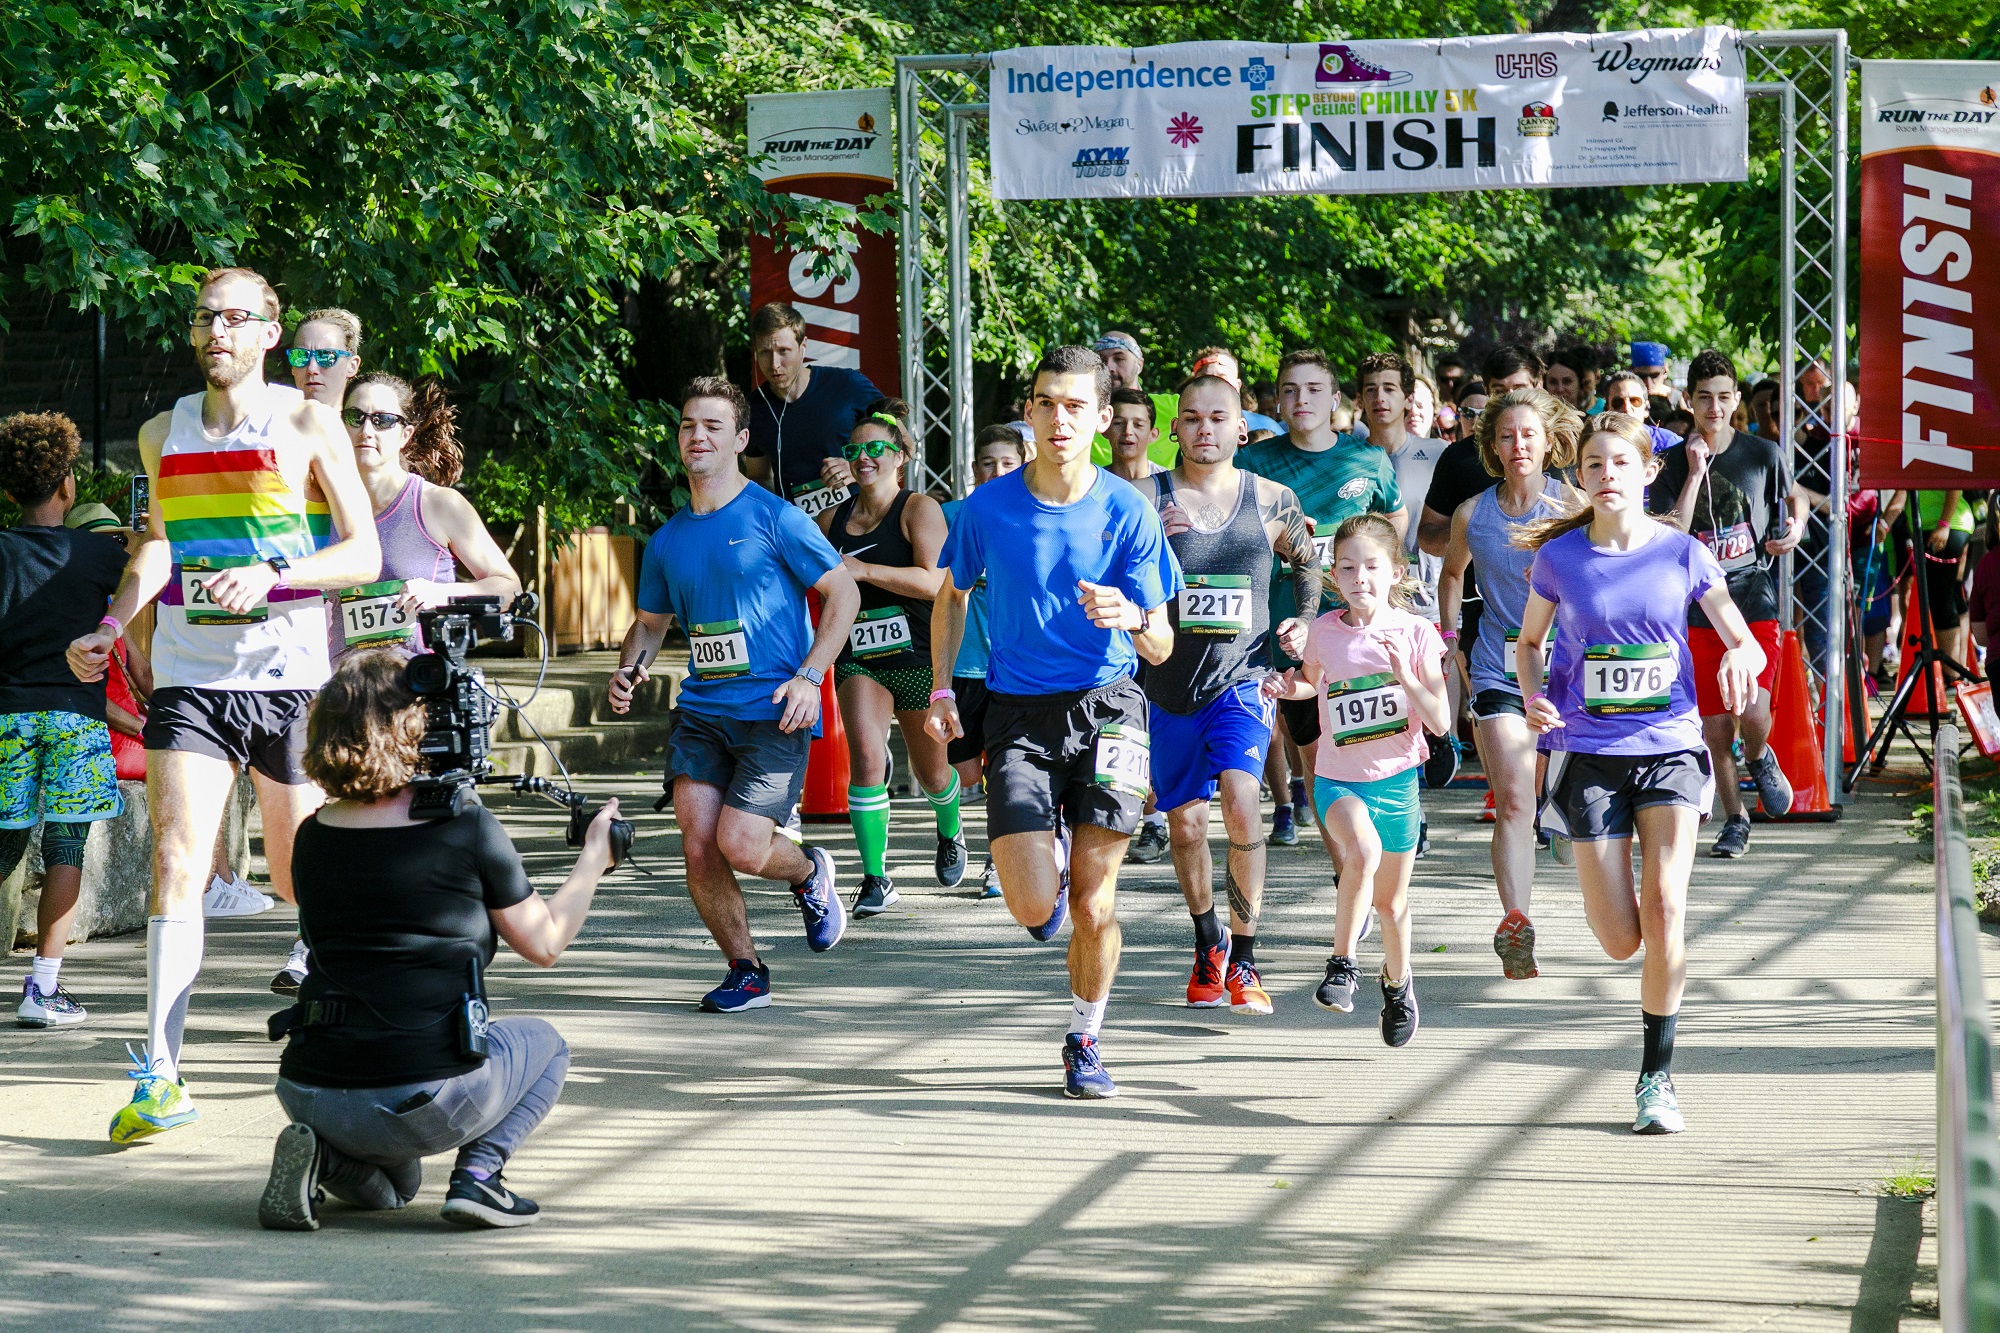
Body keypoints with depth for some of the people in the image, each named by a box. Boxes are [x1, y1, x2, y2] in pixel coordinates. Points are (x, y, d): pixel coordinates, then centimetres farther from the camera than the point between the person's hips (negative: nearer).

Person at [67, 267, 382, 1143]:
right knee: (176, 864, -11)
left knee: (299, 879, 5)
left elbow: (365, 553, -3)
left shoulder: (308, 425, 0)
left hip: (290, 678, -2)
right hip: (189, 678, 2)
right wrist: (111, 627, 12)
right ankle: (161, 1076, -12)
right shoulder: (163, 434, 12)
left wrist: (270, 575, -19)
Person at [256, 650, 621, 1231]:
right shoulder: (468, 829, -6)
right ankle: (478, 1173, 3)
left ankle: (326, 1156, 2)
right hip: (425, 1102, -4)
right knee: (544, 1045, 27)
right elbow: (546, 943, 6)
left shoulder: (312, 839, 6)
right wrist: (595, 856, 22)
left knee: (393, 1186, 36)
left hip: (309, 1092, 4)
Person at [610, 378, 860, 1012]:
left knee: (739, 843, -15)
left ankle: (809, 873, 20)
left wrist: (809, 677, -12)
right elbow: (650, 622, 25)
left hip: (773, 709, -5)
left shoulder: (774, 518, -4)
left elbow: (844, 593, -2)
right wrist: (629, 667, 3)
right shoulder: (668, 541, 12)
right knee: (698, 847, -7)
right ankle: (746, 971, 11)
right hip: (701, 709, 5)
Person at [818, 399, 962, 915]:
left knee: (933, 773, 13)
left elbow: (934, 582, -20)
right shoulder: (832, 520, 8)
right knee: (865, 755, -22)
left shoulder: (919, 509, -6)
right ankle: (876, 880, -16)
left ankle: (950, 833, 49)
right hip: (858, 659, 2)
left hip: (919, 659, -2)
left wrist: (860, 569, -25)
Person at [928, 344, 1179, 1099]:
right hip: (1019, 711, 0)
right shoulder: (989, 507, -3)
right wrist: (942, 689, 8)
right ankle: (1046, 858, 25)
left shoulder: (1127, 512, -5)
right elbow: (952, 595, 16)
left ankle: (1084, 1043, 21)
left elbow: (1161, 646, -5)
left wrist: (1133, 617, -28)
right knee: (1034, 907, -13)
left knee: (1094, 906, -4)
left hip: (1106, 705, 0)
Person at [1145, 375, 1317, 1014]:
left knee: (1240, 801, -21)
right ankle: (1207, 944, 36)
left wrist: (1307, 622, 4)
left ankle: (1242, 961, -10)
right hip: (1169, 681, 1)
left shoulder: (1272, 501, 2)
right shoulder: (1147, 499, -4)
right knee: (1185, 822, 10)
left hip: (1242, 678, -1)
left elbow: (1309, 563, 20)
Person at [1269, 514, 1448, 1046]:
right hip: (1337, 778, -1)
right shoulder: (1325, 631, -3)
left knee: (1392, 901, 14)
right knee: (1363, 852, -33)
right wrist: (1292, 687, -2)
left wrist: (1405, 678, -23)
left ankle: (1398, 982, 44)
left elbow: (1440, 723, -8)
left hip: (1396, 781, 1)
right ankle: (1342, 965, -15)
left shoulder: (1416, 633, -8)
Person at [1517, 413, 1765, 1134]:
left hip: (1669, 746, 0)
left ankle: (1657, 1076, 1)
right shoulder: (1559, 558, 0)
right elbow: (1529, 642, 15)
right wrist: (1535, 697, -6)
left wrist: (1739, 661, -20)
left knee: (1664, 914, -14)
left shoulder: (1683, 554, 0)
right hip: (1590, 755, 0)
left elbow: (1747, 644, 5)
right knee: (1621, 940, -3)